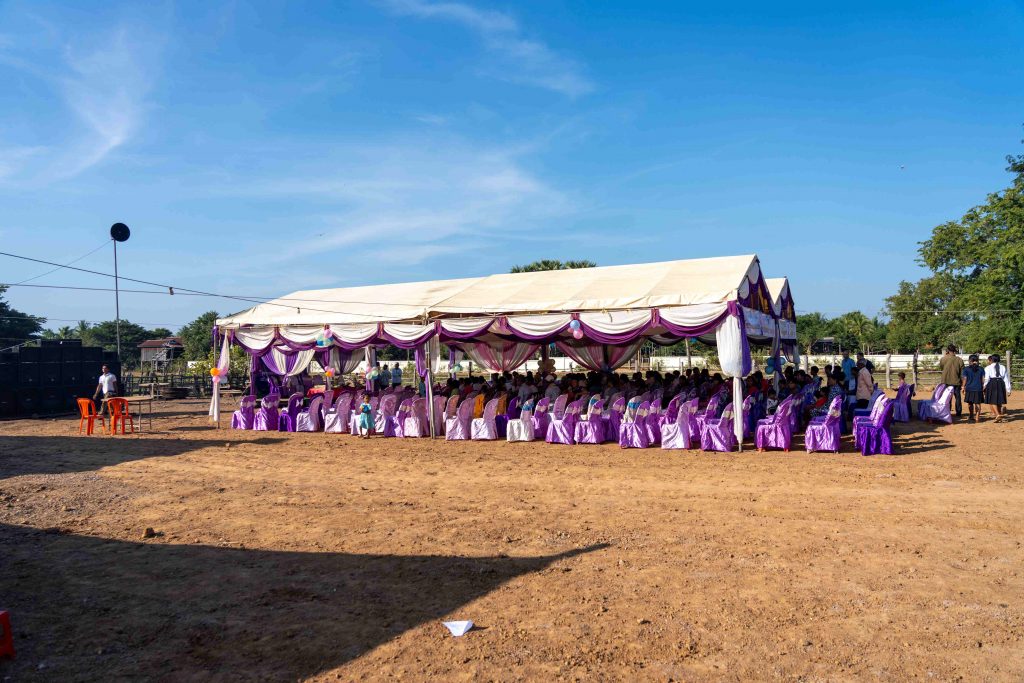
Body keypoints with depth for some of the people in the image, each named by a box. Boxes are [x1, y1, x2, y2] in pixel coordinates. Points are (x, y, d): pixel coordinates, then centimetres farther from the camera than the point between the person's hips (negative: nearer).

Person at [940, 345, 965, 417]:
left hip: (946, 382, -1)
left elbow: (940, 367, 10)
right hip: (956, 382, 1)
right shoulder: (959, 360, -7)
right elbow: (962, 373, -2)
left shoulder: (943, 359, -11)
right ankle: (958, 412, 17)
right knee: (957, 397, 13)